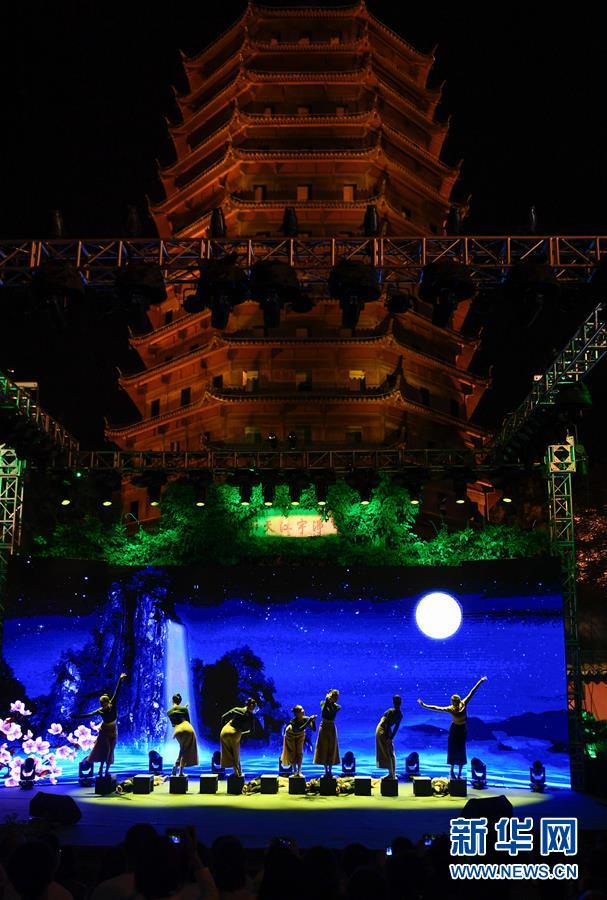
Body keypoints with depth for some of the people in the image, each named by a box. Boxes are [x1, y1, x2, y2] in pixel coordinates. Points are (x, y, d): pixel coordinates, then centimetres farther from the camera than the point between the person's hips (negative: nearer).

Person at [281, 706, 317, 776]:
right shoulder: (293, 721, -40)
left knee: (300, 752, 0)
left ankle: (299, 771, 3)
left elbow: (314, 729, -32)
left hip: (300, 736, 3)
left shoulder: (306, 719, -30)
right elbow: (299, 729, -56)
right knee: (292, 752, 1)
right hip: (291, 736, -3)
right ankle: (295, 771, 11)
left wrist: (313, 721, -50)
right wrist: (309, 721, -59)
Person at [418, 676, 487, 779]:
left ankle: (460, 773, 14)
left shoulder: (464, 704, -17)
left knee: (461, 750, 5)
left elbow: (472, 693, -16)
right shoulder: (450, 709, -21)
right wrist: (425, 706, -29)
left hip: (462, 729, 2)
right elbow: (437, 708, -23)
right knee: (452, 749, 3)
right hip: (454, 729, -2)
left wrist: (480, 682, -15)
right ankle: (452, 771, 18)